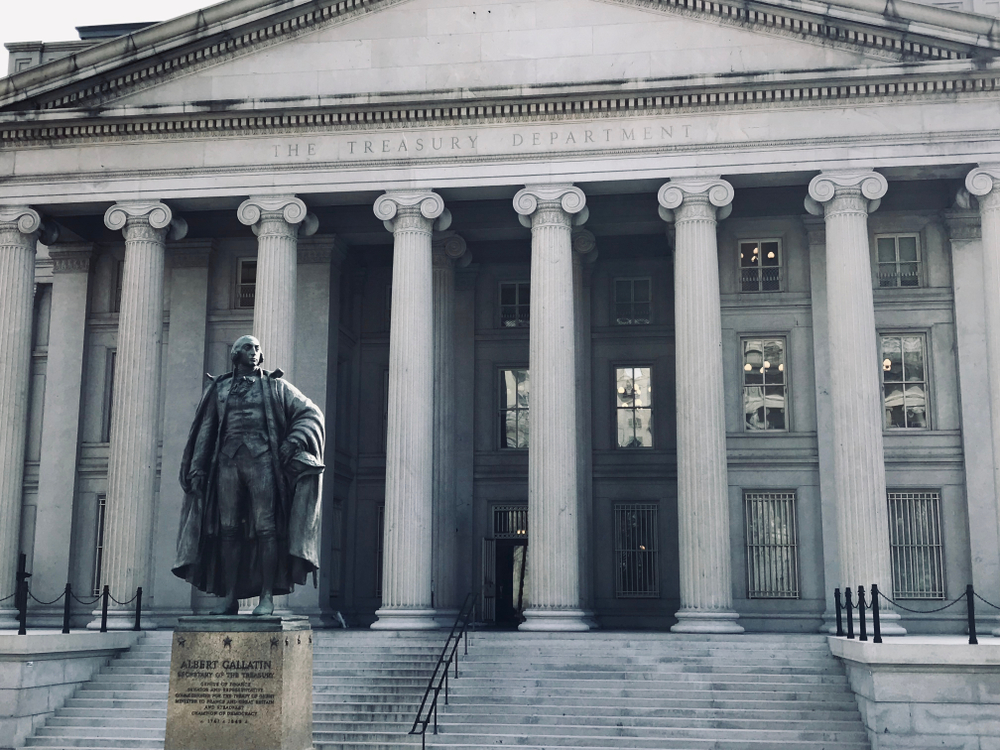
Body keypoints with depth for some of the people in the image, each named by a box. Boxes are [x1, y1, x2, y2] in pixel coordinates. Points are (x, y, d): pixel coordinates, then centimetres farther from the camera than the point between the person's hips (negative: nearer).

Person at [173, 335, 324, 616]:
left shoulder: (274, 386, 12)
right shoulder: (219, 389, 19)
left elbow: (311, 413, 8)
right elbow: (205, 431, 15)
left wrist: (294, 441, -8)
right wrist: (197, 468, 6)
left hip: (262, 460, -3)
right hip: (228, 461, 3)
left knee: (266, 528, -10)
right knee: (228, 530, 0)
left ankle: (266, 598, -9)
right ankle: (229, 598, 4)